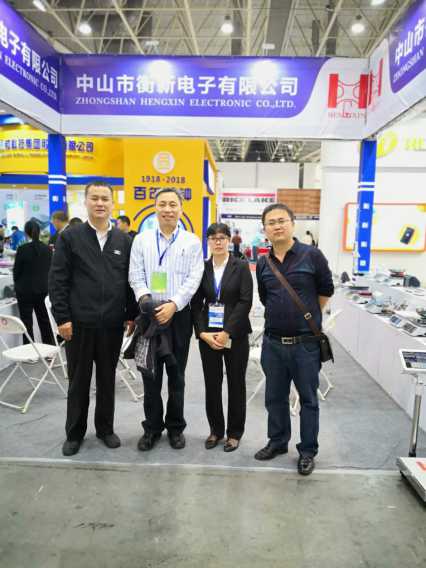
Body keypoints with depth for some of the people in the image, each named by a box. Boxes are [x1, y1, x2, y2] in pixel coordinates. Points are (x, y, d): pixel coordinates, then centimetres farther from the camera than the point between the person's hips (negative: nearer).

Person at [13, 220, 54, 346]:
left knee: (27, 322, 5)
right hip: (43, 289, 4)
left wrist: (17, 285, 13)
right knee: (45, 320, 14)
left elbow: (16, 271, -5)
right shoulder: (47, 249, -1)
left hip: (25, 290, -4)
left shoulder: (23, 249, -13)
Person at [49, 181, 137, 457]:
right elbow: (58, 280, -4)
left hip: (113, 323, 2)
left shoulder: (123, 240, 6)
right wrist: (62, 317, -10)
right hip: (79, 322, -2)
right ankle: (75, 432, 27)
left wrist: (132, 315, 4)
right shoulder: (70, 236, 0)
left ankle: (106, 428, 30)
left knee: (107, 378, 13)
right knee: (78, 380, 10)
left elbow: (130, 280, 8)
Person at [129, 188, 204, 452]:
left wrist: (173, 304, -17)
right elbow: (136, 275, 1)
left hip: (179, 314, -1)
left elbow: (194, 279, -6)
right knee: (150, 374, 8)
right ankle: (152, 427, 25)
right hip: (149, 313, 1)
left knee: (177, 375, 10)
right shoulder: (142, 240, 6)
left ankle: (176, 427, 26)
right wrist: (145, 298, -17)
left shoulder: (192, 242, 2)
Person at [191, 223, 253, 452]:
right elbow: (196, 304, 3)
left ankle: (234, 432, 25)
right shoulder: (202, 268, 4)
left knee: (236, 383, 8)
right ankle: (215, 429, 28)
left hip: (235, 334, -2)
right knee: (212, 384, 10)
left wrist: (227, 333, -14)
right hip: (207, 335, 2)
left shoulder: (241, 267, -2)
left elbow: (245, 301, -9)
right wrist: (203, 332, -9)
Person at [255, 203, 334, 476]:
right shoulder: (262, 264, 4)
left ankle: (308, 451, 27)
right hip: (273, 342, 4)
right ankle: (278, 442, 36)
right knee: (275, 397, 16)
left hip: (306, 342, -4)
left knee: (308, 399, 10)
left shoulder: (312, 255, -9)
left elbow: (326, 290, 3)